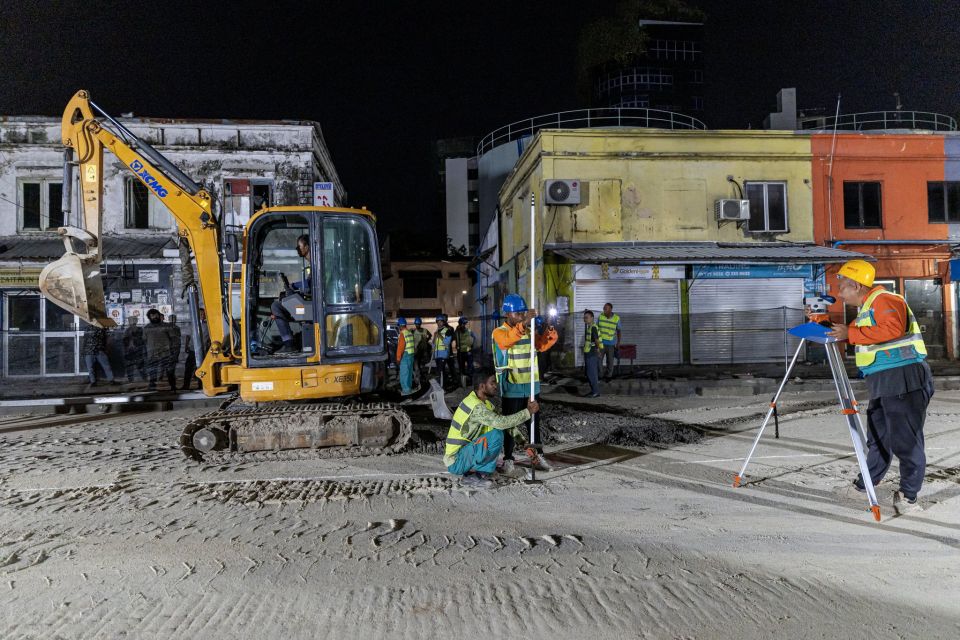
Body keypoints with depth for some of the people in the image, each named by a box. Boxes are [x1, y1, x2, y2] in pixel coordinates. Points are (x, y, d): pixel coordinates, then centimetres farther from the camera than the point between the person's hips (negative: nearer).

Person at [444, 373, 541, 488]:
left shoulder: (483, 401, 8)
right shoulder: (476, 406, -23)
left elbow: (499, 420, 8)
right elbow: (501, 422, -29)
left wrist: (522, 438, -3)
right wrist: (528, 412, -21)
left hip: (464, 450, 9)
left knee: (500, 430, 6)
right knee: (496, 435, -23)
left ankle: (474, 469, 5)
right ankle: (473, 474, -11)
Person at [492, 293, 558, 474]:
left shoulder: (529, 331, 8)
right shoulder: (499, 332, -10)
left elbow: (541, 345, 6)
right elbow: (508, 339, -31)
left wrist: (550, 333, -14)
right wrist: (524, 323, -45)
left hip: (531, 387, 5)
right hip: (511, 389, -5)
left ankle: (535, 455, 27)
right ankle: (508, 459, 14)